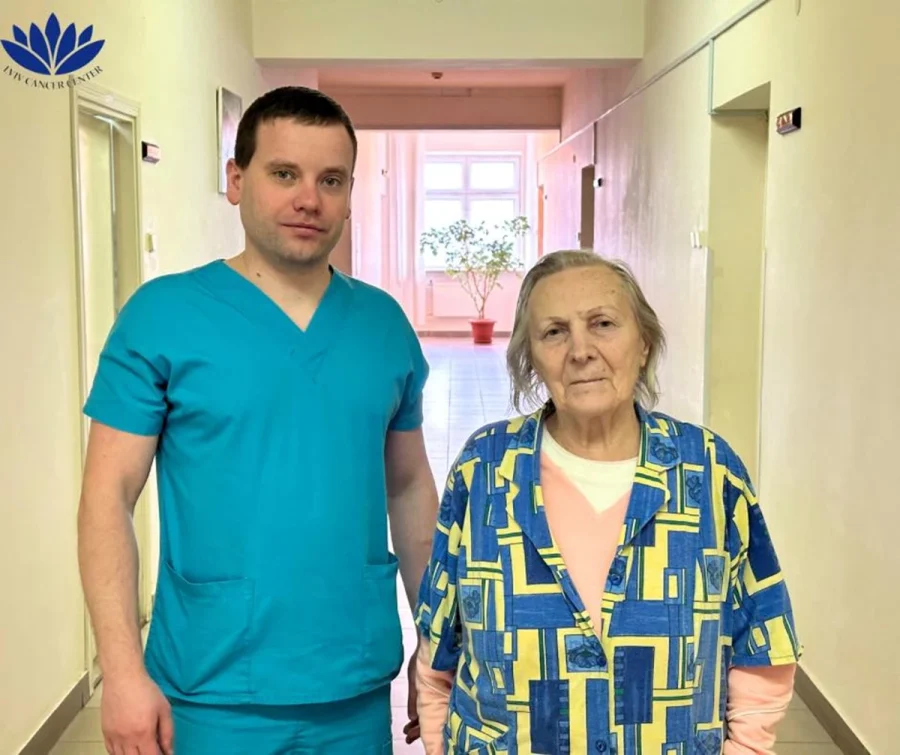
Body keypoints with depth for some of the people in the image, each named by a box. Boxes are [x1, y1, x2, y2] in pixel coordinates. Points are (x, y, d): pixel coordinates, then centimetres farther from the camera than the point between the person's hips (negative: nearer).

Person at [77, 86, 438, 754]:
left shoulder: (384, 322, 3)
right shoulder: (162, 314, -8)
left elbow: (411, 487, 9)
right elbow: (109, 496, -8)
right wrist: (124, 671, -14)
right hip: (214, 697, -3)